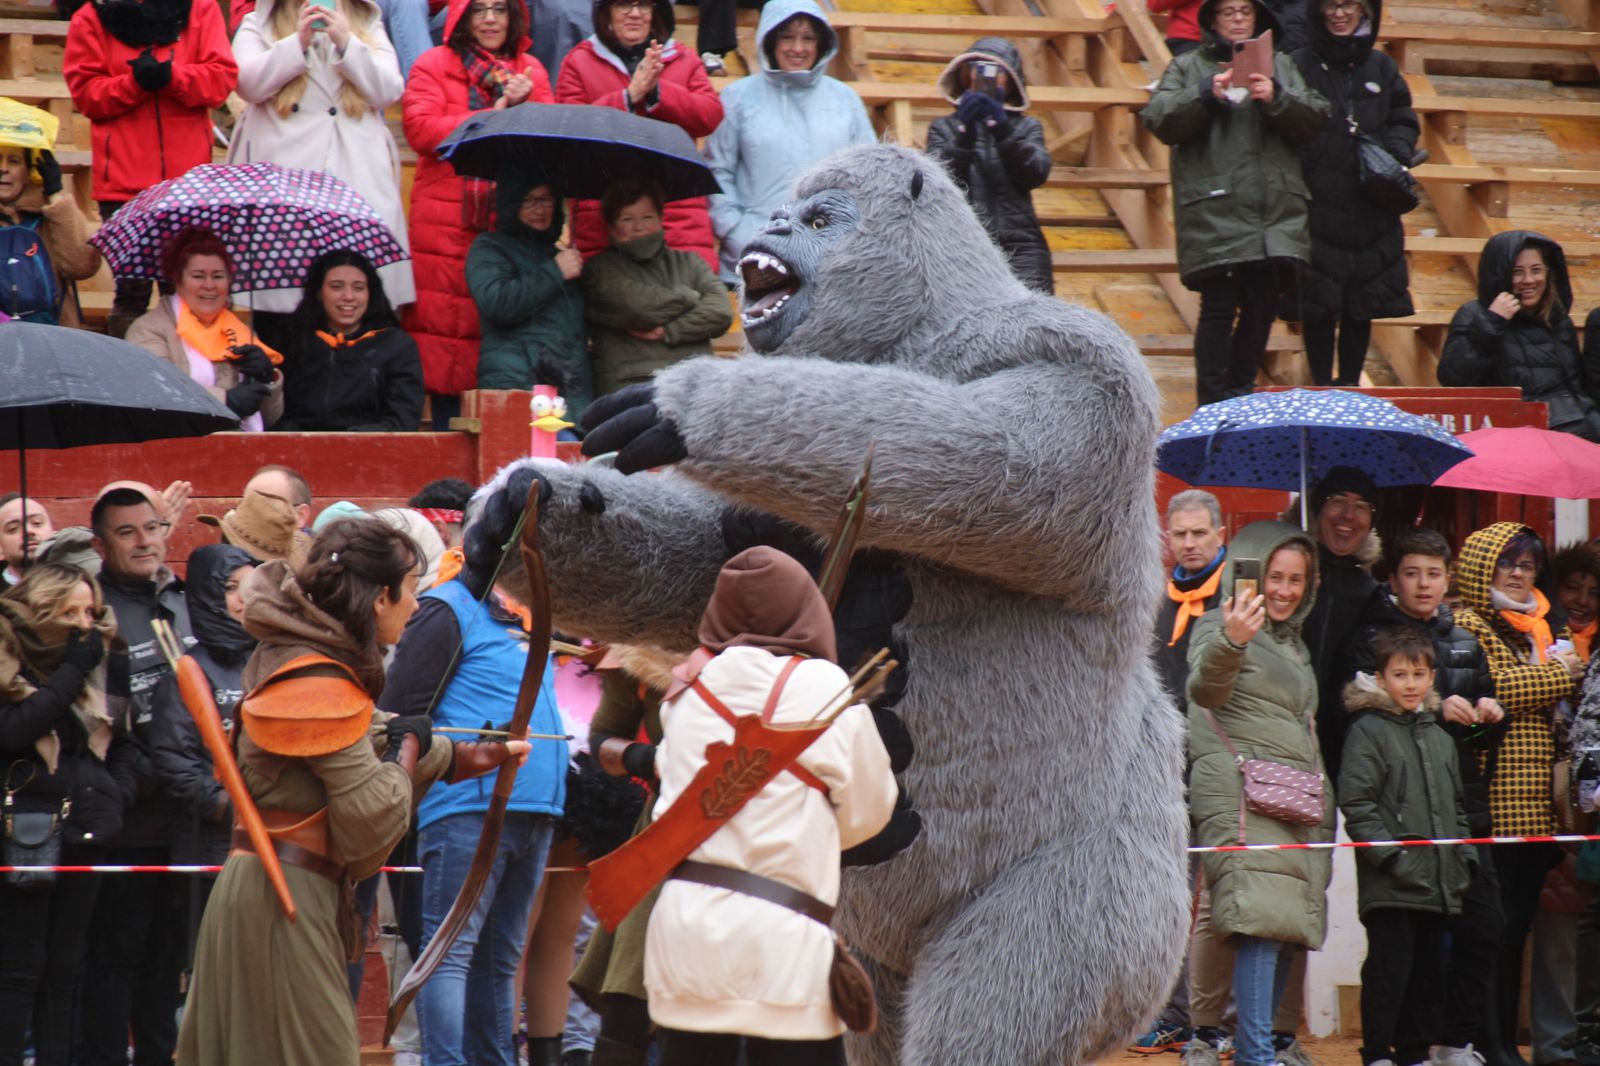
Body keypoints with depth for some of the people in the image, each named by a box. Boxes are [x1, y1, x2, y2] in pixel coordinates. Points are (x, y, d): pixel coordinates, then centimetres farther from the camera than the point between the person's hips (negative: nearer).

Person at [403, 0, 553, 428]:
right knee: (447, 327, -5)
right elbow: (420, 128, -8)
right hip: (448, 226, -3)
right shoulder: (433, 66, 6)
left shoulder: (531, 71, 16)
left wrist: (523, 105, -10)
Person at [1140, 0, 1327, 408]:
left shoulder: (1279, 66, 17)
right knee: (1219, 307, -7)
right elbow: (1159, 119, -4)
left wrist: (1277, 98, -13)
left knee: (1262, 307, 6)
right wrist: (1206, 94, -16)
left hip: (1276, 215, 3)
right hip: (1215, 216, -3)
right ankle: (1212, 405, -3)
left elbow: (1313, 118, 5)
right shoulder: (1187, 68, 10)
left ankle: (1243, 396, 19)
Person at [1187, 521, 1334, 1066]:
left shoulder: (1294, 644, 24)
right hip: (1242, 799, -8)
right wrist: (1229, 643, -43)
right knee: (1263, 919, -20)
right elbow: (1205, 690, -24)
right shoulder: (1218, 626, -2)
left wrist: (1322, 796, 24)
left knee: (1289, 923, 4)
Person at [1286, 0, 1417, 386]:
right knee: (1319, 309, -2)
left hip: (1370, 213, 4)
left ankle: (1350, 386, 17)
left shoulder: (1381, 68, 11)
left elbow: (1403, 121, 16)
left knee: (1362, 309, 8)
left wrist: (1396, 157, -1)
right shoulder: (1300, 66, -3)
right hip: (1318, 207, -4)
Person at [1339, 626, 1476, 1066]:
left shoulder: (1440, 738, 18)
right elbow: (1356, 804, -11)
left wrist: (1464, 857, 13)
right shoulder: (1367, 731, -4)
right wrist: (1391, 856, -16)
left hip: (1437, 882, 7)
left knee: (1428, 971, 10)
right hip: (1391, 885, -7)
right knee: (1389, 968, -7)